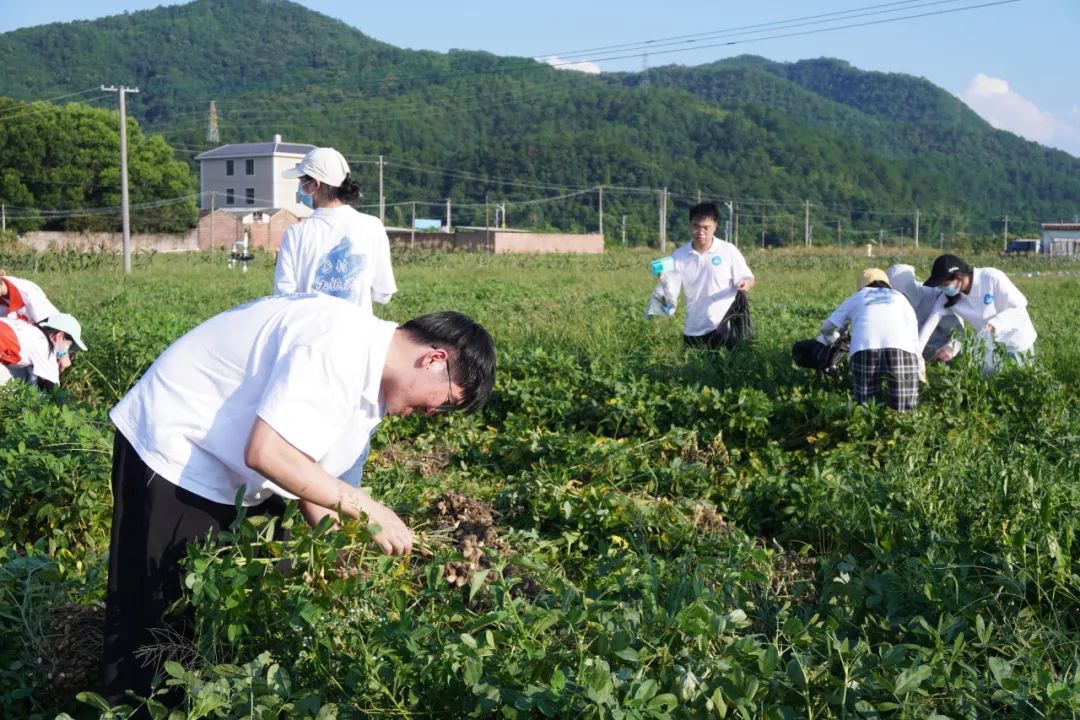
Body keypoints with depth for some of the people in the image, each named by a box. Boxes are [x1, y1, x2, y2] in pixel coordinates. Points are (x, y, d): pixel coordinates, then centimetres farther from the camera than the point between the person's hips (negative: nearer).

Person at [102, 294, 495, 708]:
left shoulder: (372, 375, 3)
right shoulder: (341, 347, -29)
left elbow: (306, 468, 8)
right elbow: (267, 453, -34)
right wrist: (366, 509, -28)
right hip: (172, 452, -9)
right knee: (164, 616, -2)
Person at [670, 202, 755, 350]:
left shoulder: (728, 251, -6)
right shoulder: (679, 256, 1)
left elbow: (748, 279, 0)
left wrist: (745, 284, -24)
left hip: (726, 328, -3)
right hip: (694, 332, 3)